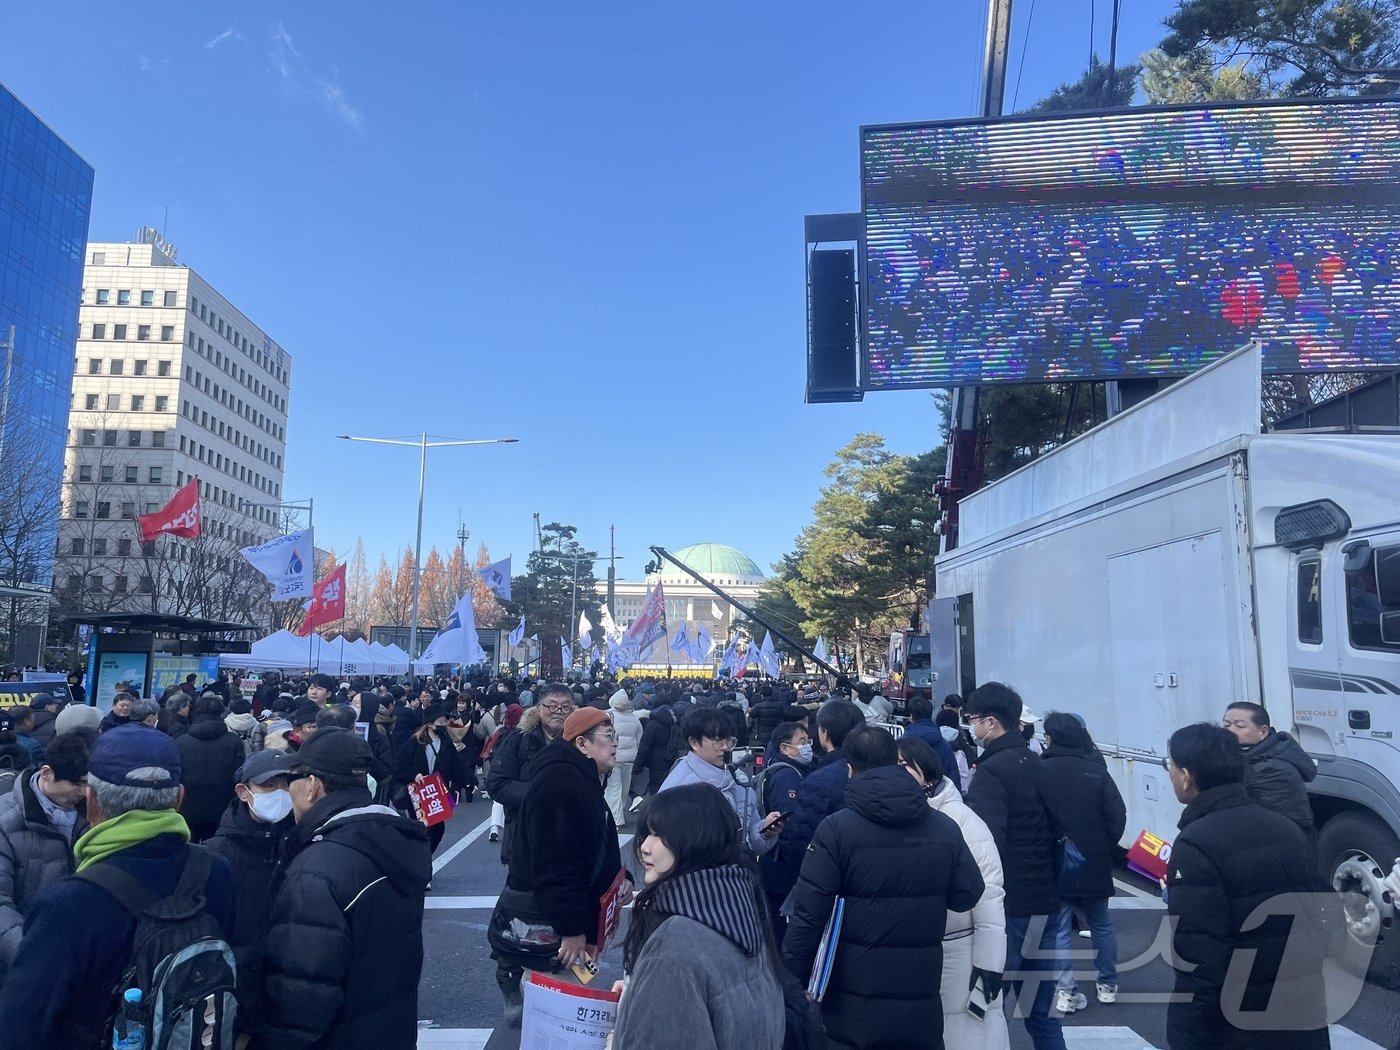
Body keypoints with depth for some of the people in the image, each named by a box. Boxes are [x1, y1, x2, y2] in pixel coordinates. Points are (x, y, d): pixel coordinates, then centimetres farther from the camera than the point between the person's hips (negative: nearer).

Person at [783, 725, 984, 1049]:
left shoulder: (836, 829, -14)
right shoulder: (945, 828, -3)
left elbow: (808, 912, -14)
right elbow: (968, 895, 6)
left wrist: (790, 981, -5)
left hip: (852, 1000, -3)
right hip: (920, 997, 3)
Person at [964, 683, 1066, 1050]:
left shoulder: (991, 772, -16)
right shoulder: (1038, 766, 11)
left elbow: (986, 843, -23)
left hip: (1007, 904, -8)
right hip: (1044, 899, 8)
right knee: (1040, 1003, 16)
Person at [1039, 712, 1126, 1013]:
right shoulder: (1097, 771, -6)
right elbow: (1118, 816, -7)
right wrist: (1106, 850, 6)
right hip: (1094, 863, 2)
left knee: (1058, 929, 7)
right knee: (1101, 924, 20)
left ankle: (1066, 991, 5)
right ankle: (1107, 984, 29)